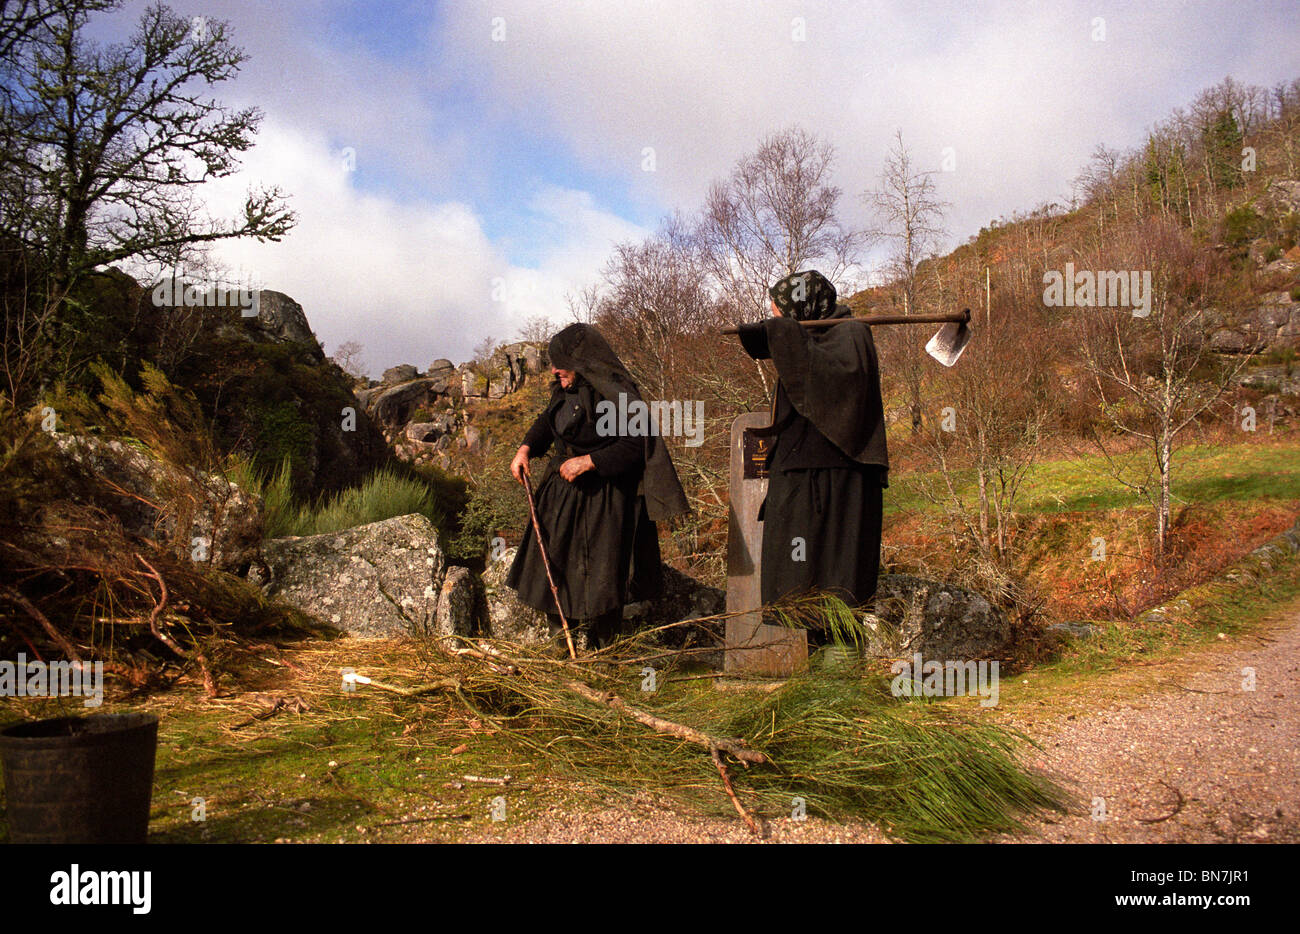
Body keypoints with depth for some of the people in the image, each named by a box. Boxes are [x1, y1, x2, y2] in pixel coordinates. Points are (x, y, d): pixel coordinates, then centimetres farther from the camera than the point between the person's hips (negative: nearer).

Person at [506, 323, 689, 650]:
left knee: (598, 574, 1)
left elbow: (634, 445, -23)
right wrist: (526, 448, 3)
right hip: (562, 491, 8)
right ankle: (560, 638, 34)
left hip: (602, 500, -8)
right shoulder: (565, 389, 3)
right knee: (551, 562, 15)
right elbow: (547, 420, 20)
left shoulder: (615, 394, -21)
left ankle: (602, 650, 18)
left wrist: (589, 461, -24)